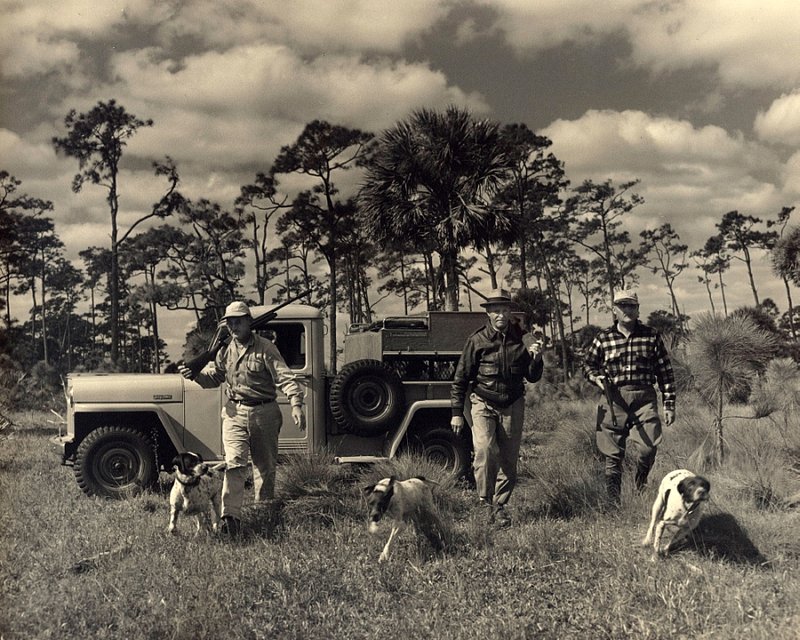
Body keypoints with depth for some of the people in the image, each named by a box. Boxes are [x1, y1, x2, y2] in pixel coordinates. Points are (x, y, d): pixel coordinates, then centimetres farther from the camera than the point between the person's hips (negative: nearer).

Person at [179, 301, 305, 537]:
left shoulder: (266, 348, -7)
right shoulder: (225, 350, 7)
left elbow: (285, 377, -16)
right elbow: (213, 378, 20)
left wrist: (296, 404, -30)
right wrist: (195, 375, -1)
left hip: (265, 413, -2)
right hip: (235, 412, 2)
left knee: (265, 466, 10)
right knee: (234, 463, -12)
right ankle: (230, 517, -17)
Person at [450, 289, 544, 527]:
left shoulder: (520, 339, 3)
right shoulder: (477, 340, -6)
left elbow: (533, 377, 10)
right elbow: (461, 378, -2)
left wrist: (536, 358, -10)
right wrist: (457, 412, -4)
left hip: (513, 405, 3)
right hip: (484, 404, -3)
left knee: (509, 459, 4)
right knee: (485, 450, -22)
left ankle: (500, 504, 19)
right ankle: (487, 502, -9)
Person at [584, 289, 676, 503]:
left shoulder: (651, 337, 7)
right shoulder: (603, 338, 7)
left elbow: (665, 373, 9)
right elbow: (588, 365, 19)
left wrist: (669, 405, 5)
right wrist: (596, 377, -4)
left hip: (644, 399, 0)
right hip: (614, 400, 1)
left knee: (647, 449, -15)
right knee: (613, 455, 2)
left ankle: (640, 491, 14)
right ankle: (613, 502, 15)